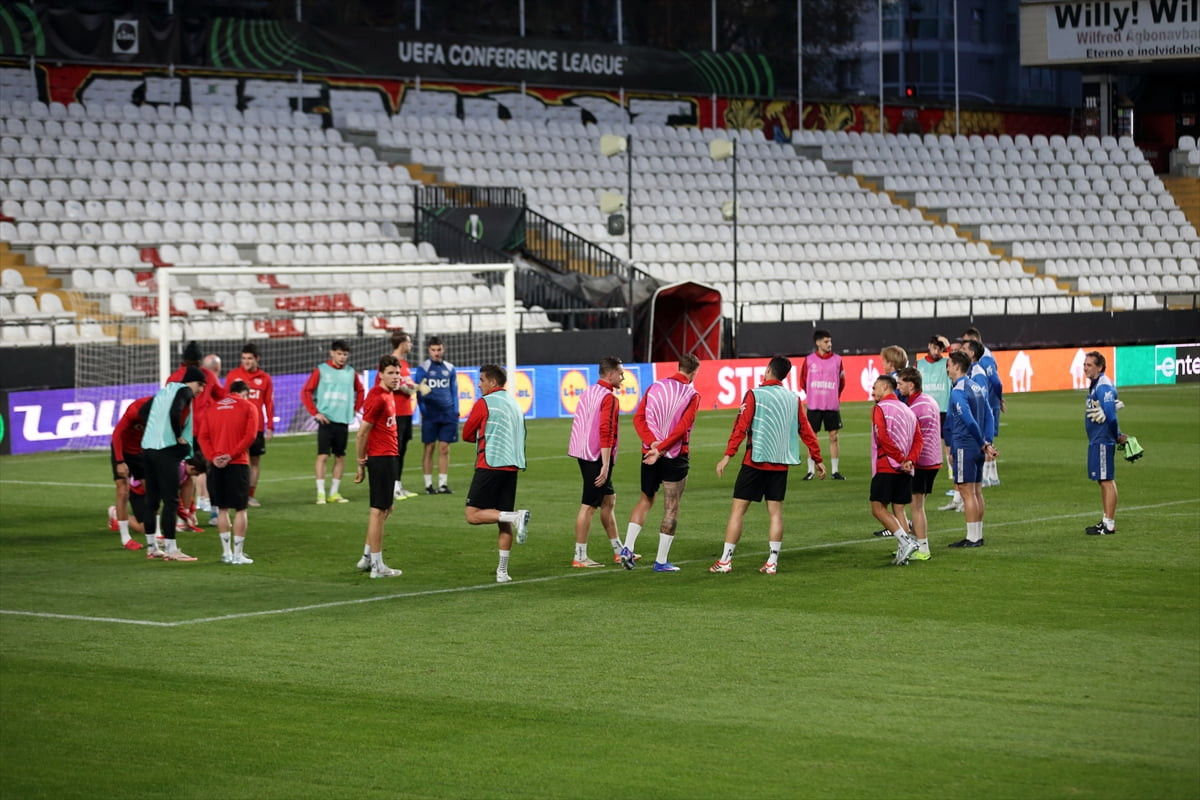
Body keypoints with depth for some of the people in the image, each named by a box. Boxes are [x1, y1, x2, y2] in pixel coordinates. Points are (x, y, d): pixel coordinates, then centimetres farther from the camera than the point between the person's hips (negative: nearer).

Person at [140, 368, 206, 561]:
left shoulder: (164, 391, 21)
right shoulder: (184, 391, -4)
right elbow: (175, 413, -21)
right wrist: (178, 437, -10)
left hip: (148, 448, 9)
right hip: (166, 451, -9)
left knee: (152, 500, 12)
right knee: (171, 501, -6)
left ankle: (151, 548, 18)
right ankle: (170, 550, -6)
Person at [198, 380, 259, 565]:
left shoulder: (213, 407, 14)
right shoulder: (248, 407, 3)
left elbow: (203, 436, 3)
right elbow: (250, 435, -11)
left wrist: (212, 457, -6)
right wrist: (232, 455, -13)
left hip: (216, 465, 4)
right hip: (238, 464, -4)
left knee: (222, 509, 12)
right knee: (240, 509, 2)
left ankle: (226, 553, 13)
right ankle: (238, 554, 0)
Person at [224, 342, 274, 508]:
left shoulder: (265, 378, 5)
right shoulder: (233, 375, 2)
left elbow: (269, 404, 8)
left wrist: (270, 427, 4)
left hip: (257, 426, 2)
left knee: (255, 461, 4)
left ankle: (250, 495, 12)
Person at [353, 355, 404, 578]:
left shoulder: (388, 394, 12)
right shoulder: (377, 398, -17)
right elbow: (361, 434, -17)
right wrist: (361, 463, -11)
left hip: (388, 457, 10)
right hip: (381, 458, -10)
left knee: (386, 507, 19)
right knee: (379, 510, -4)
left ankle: (367, 557, 28)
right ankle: (377, 566, 1)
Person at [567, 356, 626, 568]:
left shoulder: (588, 392, 13)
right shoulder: (609, 398, -15)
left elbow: (579, 424, 18)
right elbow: (606, 432, -22)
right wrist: (605, 465, -22)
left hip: (584, 453, 10)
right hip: (598, 457, -10)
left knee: (609, 499, 18)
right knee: (589, 505, -5)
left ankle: (618, 550, 26)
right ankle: (580, 558, -2)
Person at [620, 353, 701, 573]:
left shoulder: (654, 387, 6)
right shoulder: (692, 395, -7)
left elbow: (638, 418, -2)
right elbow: (683, 427, -17)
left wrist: (652, 442, -11)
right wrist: (660, 449, -17)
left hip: (649, 454, 4)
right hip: (675, 457, -4)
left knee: (645, 500, 20)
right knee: (671, 509, 5)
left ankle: (627, 548, 8)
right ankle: (661, 561, 6)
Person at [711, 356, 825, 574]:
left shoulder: (754, 395, -7)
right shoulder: (793, 399, 6)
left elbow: (741, 427, -12)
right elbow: (806, 431, 10)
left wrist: (727, 456, -11)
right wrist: (818, 459, 18)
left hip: (755, 461, -4)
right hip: (780, 464, 4)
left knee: (738, 509, 2)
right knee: (775, 511, 8)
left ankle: (725, 560, 2)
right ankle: (772, 562, 5)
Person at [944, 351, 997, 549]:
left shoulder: (958, 391, -16)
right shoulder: (977, 388, 12)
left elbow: (969, 421, -22)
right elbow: (988, 417, 12)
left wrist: (984, 445, -15)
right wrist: (986, 444, 6)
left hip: (964, 447, -9)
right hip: (977, 448, 9)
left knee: (967, 492, -5)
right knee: (976, 491, 13)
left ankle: (972, 538, -4)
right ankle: (978, 535, 16)